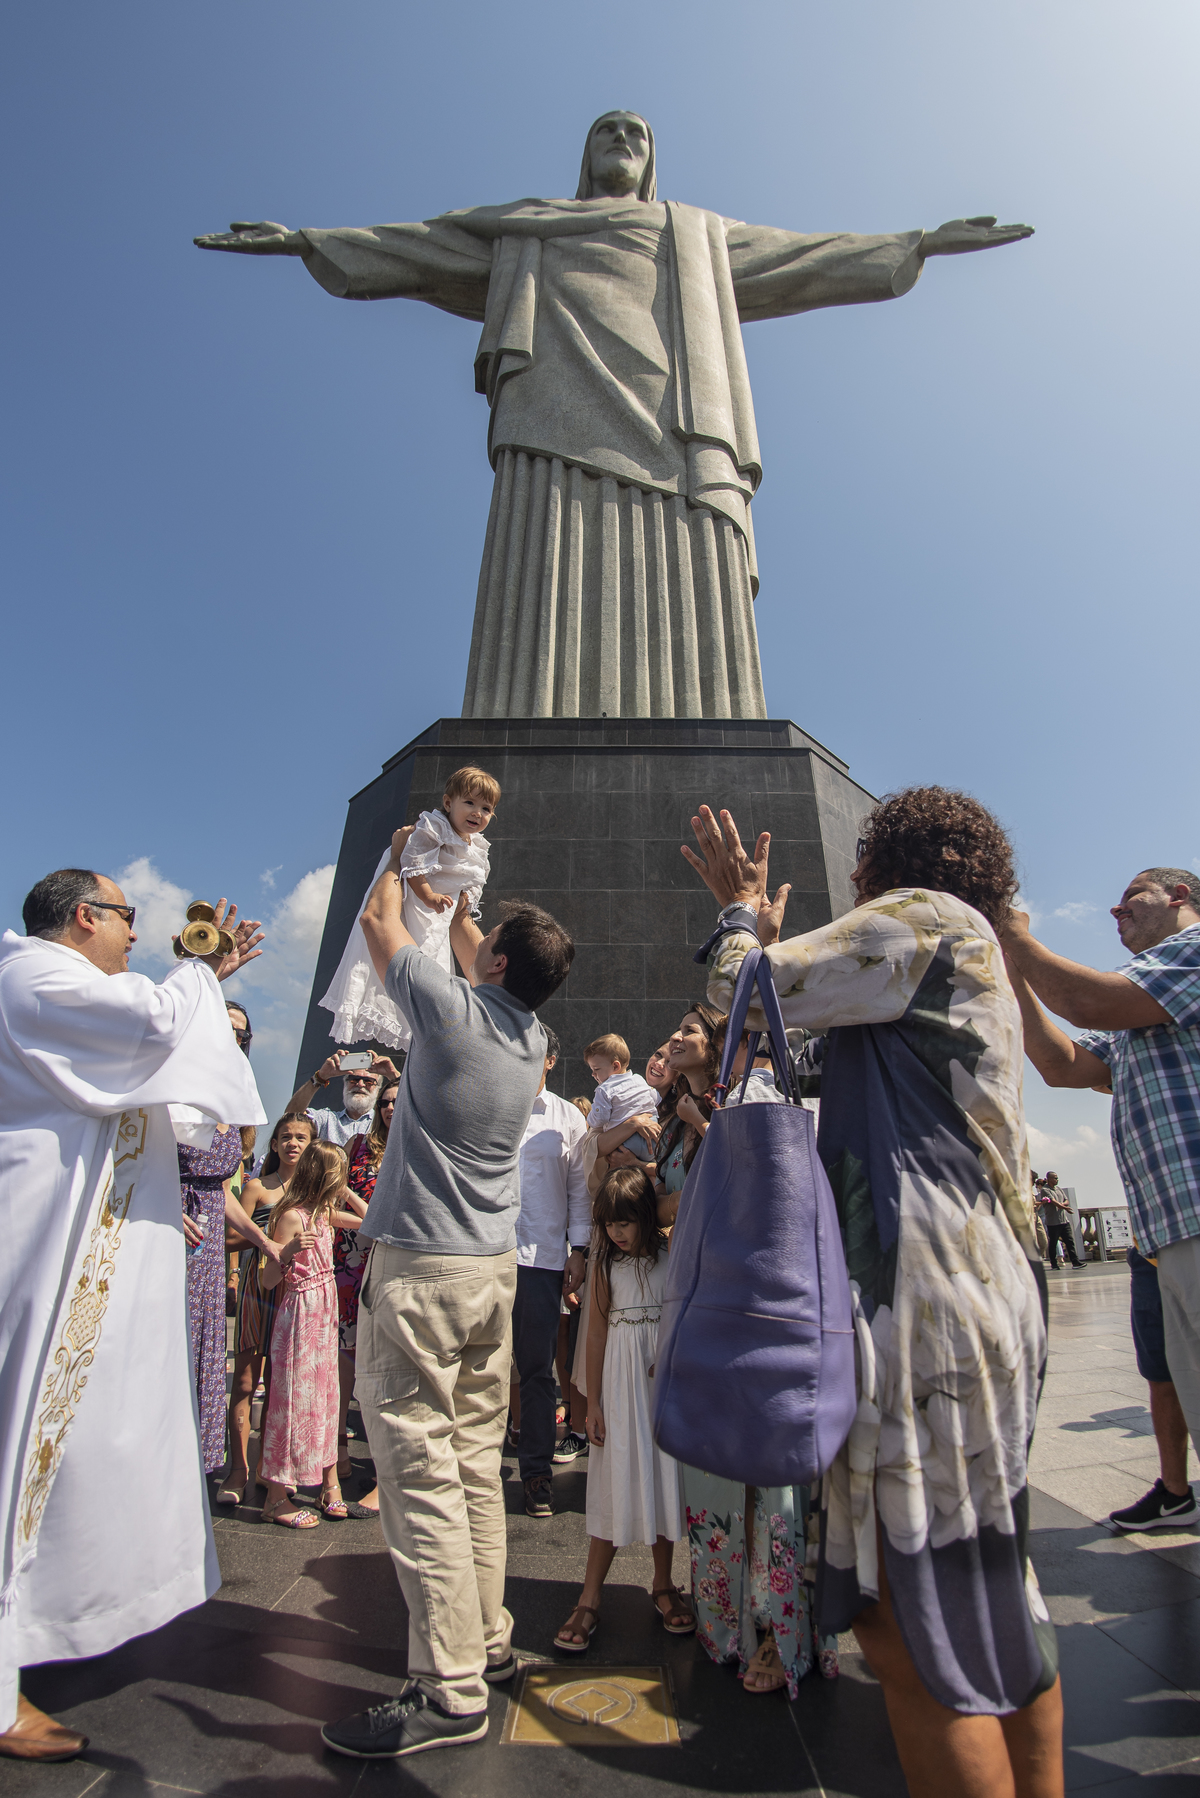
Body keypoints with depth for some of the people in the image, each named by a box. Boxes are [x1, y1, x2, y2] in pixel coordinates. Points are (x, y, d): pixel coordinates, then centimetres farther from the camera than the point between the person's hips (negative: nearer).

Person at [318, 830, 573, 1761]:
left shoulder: (454, 1009, -16)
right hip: (496, 1265, 8)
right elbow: (467, 940, 23)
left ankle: (450, 1690, 4)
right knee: (476, 1459, 17)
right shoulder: (533, 1034, 3)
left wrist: (399, 857, 19)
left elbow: (379, 921, 2)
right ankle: (489, 1641, 28)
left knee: (419, 1466, -2)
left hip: (421, 1266, -8)